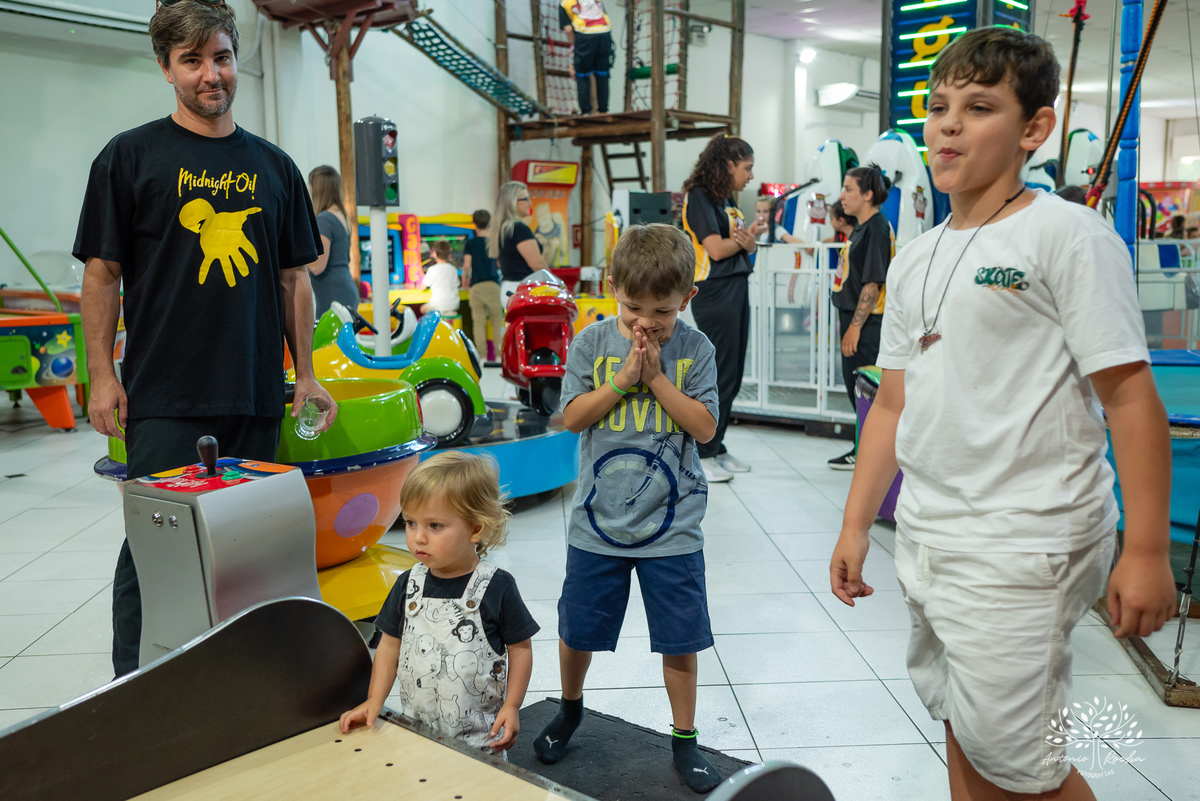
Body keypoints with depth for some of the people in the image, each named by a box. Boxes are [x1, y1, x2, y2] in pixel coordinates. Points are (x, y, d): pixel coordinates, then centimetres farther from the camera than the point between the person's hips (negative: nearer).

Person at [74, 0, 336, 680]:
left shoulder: (274, 166, 12)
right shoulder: (131, 157, 3)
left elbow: (295, 277, 13)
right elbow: (102, 272, 2)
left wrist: (306, 375, 10)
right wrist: (103, 376, -4)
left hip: (257, 396, 3)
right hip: (164, 397, -3)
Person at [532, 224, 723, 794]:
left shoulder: (694, 349, -4)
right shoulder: (591, 343, -3)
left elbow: (704, 427, -9)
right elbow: (573, 417, -5)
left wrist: (657, 377, -17)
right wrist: (622, 378, -15)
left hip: (671, 524, -1)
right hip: (597, 520, 1)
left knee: (679, 639, 7)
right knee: (577, 631, 14)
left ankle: (684, 740, 28)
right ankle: (570, 710, 43)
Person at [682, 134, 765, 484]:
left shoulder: (727, 199, 18)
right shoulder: (699, 197, -8)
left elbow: (745, 247, 15)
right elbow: (716, 248, -17)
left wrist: (749, 240, -9)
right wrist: (747, 236, 0)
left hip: (737, 291, 9)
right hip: (714, 294, -9)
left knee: (731, 377, 11)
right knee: (717, 376, -6)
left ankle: (717, 448, 20)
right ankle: (701, 456, 2)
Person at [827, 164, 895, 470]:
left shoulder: (877, 228, -15)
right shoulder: (861, 228, 15)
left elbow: (873, 284, -20)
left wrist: (855, 326, -21)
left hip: (867, 322, -10)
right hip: (855, 319, 10)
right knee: (854, 384, 15)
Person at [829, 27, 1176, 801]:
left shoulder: (1066, 234, -9)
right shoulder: (915, 259, 12)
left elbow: (1131, 395, -12)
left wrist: (1146, 550, -16)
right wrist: (856, 525, 13)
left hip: (1022, 549, -7)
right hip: (926, 541, 7)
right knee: (961, 731, 17)